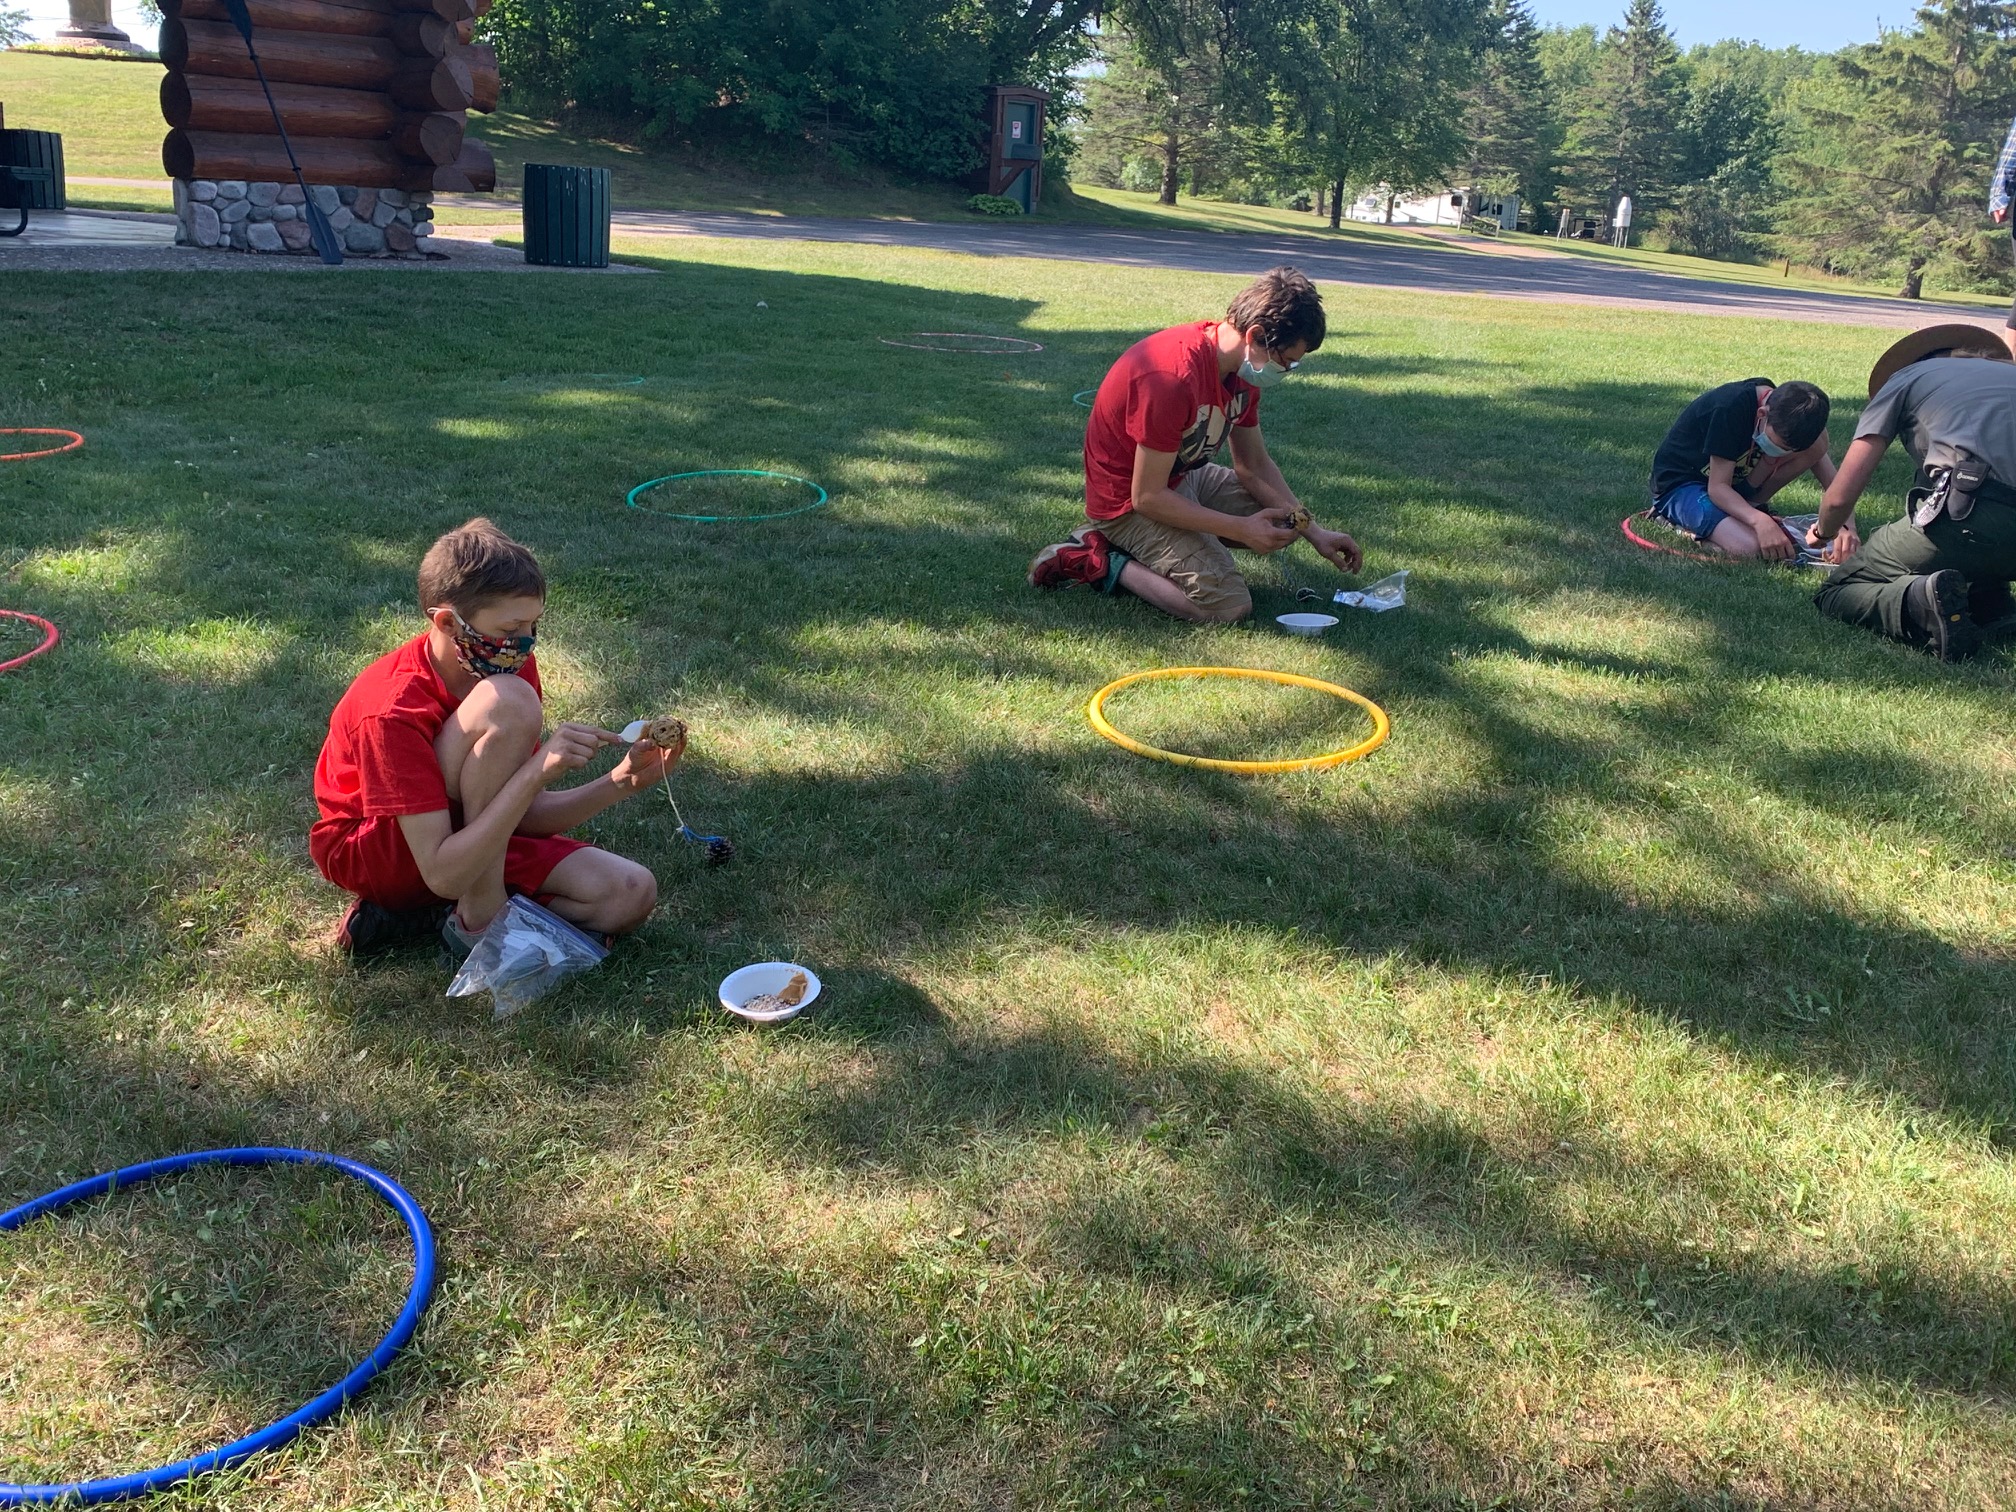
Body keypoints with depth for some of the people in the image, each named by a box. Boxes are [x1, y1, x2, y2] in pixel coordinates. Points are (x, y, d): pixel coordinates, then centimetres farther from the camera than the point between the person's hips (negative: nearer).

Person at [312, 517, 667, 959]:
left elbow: (525, 815, -4)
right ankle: (480, 920, -18)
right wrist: (538, 770, -41)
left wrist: (621, 782, -20)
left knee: (630, 896, -14)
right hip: (368, 854, -7)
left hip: (467, 832, 7)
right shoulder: (396, 710, -29)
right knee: (508, 704, -31)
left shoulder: (512, 668, -8)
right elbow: (443, 875, -34)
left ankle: (415, 918, -5)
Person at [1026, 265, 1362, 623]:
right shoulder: (1174, 378, -32)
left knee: (1285, 522, 14)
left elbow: (1254, 465, 7)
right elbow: (1147, 497, -27)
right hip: (1129, 501, -10)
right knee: (1230, 606, -22)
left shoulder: (1243, 365, -3)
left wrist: (1314, 532, -2)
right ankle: (1106, 563, -5)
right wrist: (1242, 529, -24)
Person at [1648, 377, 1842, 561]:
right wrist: (1760, 521, -45)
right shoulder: (1730, 409, -30)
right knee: (1753, 547, -33)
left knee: (1817, 445, -15)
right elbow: (1717, 487, -29)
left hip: (1736, 480, 7)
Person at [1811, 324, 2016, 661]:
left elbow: (1840, 497, 16)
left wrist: (1823, 533, 39)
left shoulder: (1906, 377, 22)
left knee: (1834, 595, 13)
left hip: (1967, 518, -5)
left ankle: (1920, 602, -20)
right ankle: (1986, 598, 13)